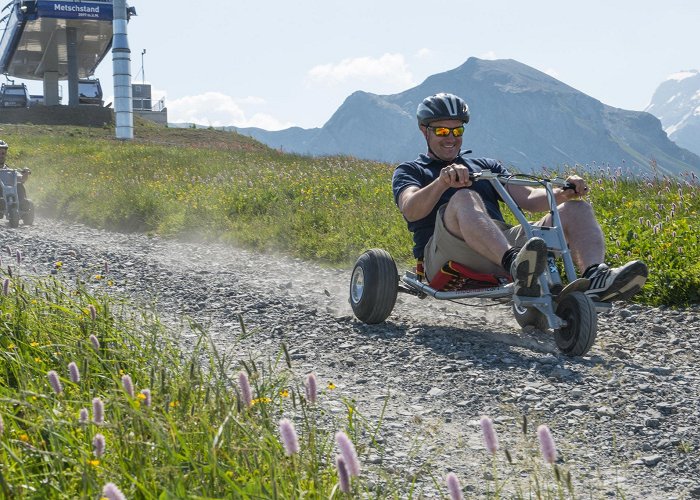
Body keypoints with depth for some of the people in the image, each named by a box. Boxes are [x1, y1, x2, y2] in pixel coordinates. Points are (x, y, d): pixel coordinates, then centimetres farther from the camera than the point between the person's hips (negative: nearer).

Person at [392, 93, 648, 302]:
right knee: (465, 198, -36)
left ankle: (594, 276, -43)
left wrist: (564, 193, -4)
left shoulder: (487, 166, 32)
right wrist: (443, 182, -24)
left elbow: (528, 198, 16)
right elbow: (411, 210, -5)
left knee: (577, 209, -11)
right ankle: (516, 266, -63)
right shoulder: (409, 171, 19)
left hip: (504, 242, 5)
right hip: (448, 254, -4)